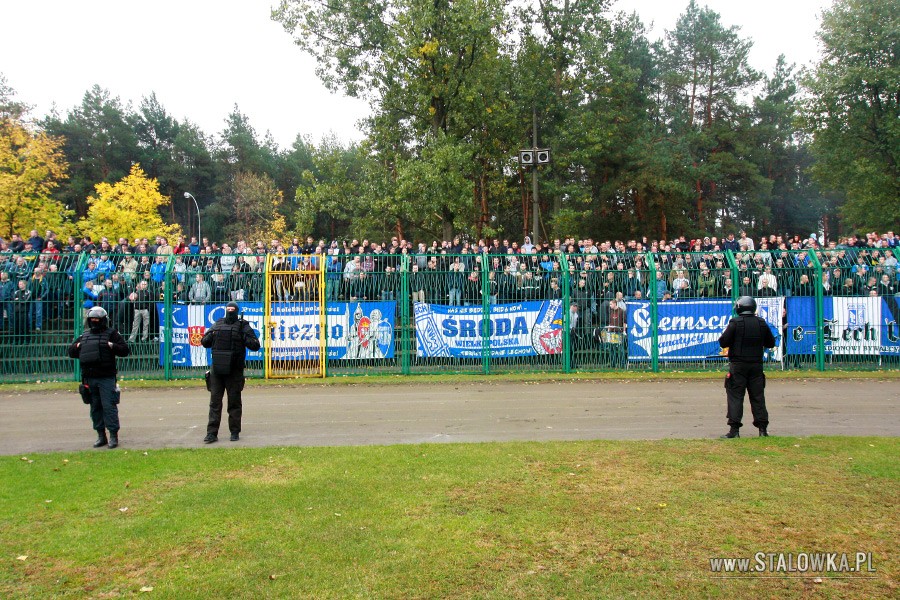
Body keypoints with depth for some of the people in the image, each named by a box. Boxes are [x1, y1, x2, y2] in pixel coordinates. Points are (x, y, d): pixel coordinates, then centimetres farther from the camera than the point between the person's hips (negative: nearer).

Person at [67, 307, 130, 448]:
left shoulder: (111, 333, 2)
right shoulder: (84, 335, 17)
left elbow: (125, 350, -4)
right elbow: (71, 352, 22)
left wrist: (112, 346, -19)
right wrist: (77, 346, 2)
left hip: (106, 378, -6)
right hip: (89, 378, 6)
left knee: (109, 406, -8)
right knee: (95, 408, 10)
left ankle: (113, 435, -3)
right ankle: (101, 436, 18)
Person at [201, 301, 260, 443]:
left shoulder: (243, 326, -1)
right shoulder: (217, 325, 12)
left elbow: (255, 345, -5)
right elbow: (204, 342, 18)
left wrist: (243, 337, -20)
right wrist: (211, 335, -2)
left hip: (234, 371, -3)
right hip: (217, 370, 4)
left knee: (234, 402, 5)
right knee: (214, 402, 3)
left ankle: (235, 432, 14)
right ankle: (212, 433, 6)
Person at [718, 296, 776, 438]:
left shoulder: (735, 322, -9)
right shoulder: (761, 323, 5)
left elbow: (723, 342, -9)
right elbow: (771, 343, 15)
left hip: (738, 365, -4)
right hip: (757, 365, 4)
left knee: (735, 396, -2)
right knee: (758, 396, 9)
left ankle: (734, 429, -5)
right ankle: (762, 429, 10)